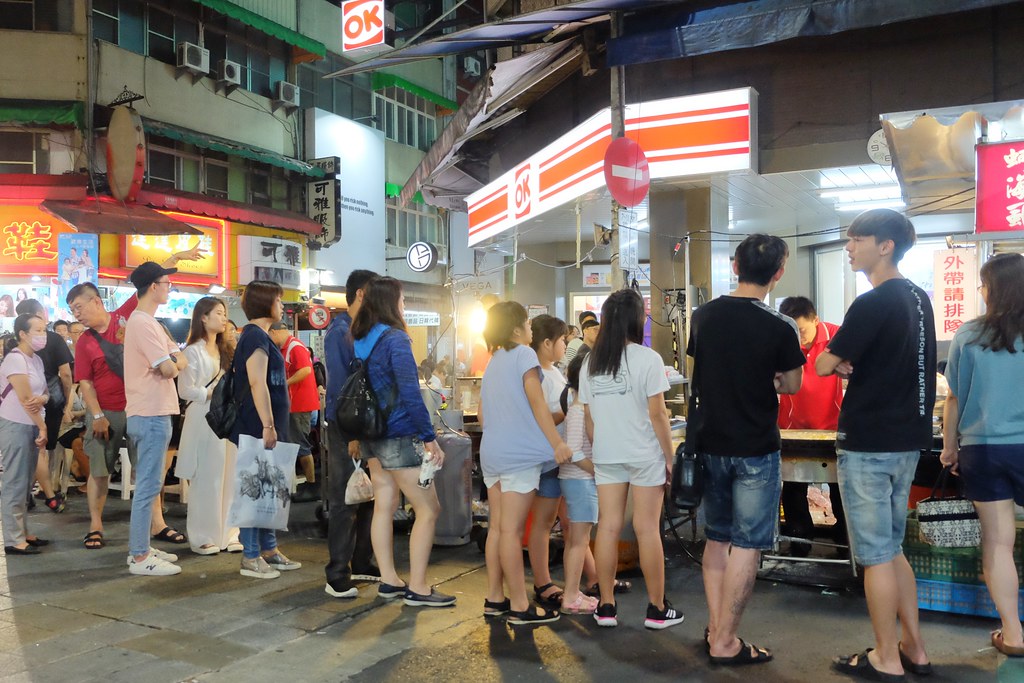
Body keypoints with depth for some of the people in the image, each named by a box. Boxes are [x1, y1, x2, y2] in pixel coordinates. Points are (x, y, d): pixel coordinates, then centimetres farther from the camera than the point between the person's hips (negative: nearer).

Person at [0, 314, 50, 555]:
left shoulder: (37, 360, 12)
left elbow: (43, 392, 11)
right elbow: (25, 399, -17)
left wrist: (42, 399, -14)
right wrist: (43, 427, -11)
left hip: (31, 426, 8)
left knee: (25, 484, 12)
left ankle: (22, 533, 19)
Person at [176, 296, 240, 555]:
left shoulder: (224, 350, 16)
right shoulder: (193, 351, -4)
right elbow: (185, 390, -10)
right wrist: (215, 393, -16)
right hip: (204, 420, -6)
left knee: (228, 476, 5)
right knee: (206, 479, -2)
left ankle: (227, 534, 13)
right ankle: (202, 538, 8)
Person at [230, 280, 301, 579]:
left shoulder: (259, 336, 17)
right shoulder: (255, 336, -13)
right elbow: (257, 384, -21)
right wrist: (268, 426, -22)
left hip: (265, 429, 10)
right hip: (257, 429, -10)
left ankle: (269, 549, 23)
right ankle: (251, 557, 4)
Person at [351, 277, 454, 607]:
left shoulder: (360, 340, 9)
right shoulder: (395, 338, -16)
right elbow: (410, 393, -21)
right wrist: (430, 438, -19)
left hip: (372, 438, 9)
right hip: (400, 437, -9)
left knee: (384, 506, 13)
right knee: (428, 509, -1)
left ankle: (388, 580, 20)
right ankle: (417, 588, 2)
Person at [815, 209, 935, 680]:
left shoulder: (873, 303, -18)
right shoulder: (918, 298, 11)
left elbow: (824, 366, -14)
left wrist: (835, 361, 7)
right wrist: (853, 365, 2)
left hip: (868, 442, -9)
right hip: (906, 438, 9)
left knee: (875, 555, 2)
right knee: (891, 549, 18)